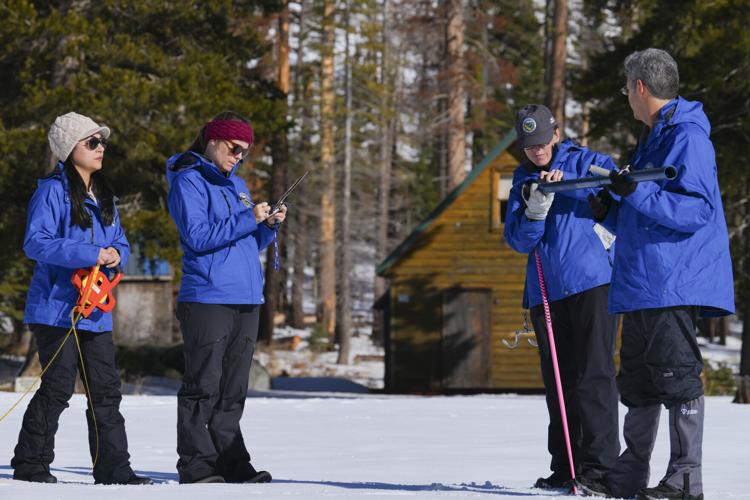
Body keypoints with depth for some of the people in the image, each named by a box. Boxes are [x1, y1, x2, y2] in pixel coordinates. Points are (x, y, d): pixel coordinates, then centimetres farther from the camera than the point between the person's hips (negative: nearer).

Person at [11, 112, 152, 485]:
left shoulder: (103, 197, 17)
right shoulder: (52, 191, -8)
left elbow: (120, 243, 20)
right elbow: (35, 243, -18)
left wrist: (116, 254, -5)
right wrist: (90, 255, -23)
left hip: (95, 310, 8)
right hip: (57, 307, -8)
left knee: (106, 389, 6)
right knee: (58, 387, -8)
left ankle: (113, 468, 10)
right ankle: (30, 465, 2)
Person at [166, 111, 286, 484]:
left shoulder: (237, 185, 21)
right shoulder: (189, 182, -4)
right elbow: (199, 236, -16)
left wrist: (269, 226, 2)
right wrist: (248, 219, -15)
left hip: (246, 299, 8)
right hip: (207, 299, -8)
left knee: (233, 391, 9)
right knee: (203, 387, -7)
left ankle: (232, 464, 11)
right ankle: (196, 467, -6)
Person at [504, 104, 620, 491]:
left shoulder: (586, 163, 5)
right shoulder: (523, 179, 15)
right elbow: (517, 240, 6)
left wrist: (566, 180, -21)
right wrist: (535, 210, -13)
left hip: (592, 283, -5)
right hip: (546, 292, 5)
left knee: (593, 375, -10)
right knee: (557, 381, 8)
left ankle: (599, 464, -9)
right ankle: (564, 467, 13)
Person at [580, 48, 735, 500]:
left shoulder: (688, 137, -11)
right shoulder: (654, 139, 20)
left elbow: (697, 210, -21)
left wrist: (638, 193, -26)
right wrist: (612, 212, 9)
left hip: (674, 284, -10)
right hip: (642, 285, 10)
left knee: (678, 378, -8)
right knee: (638, 382, 12)